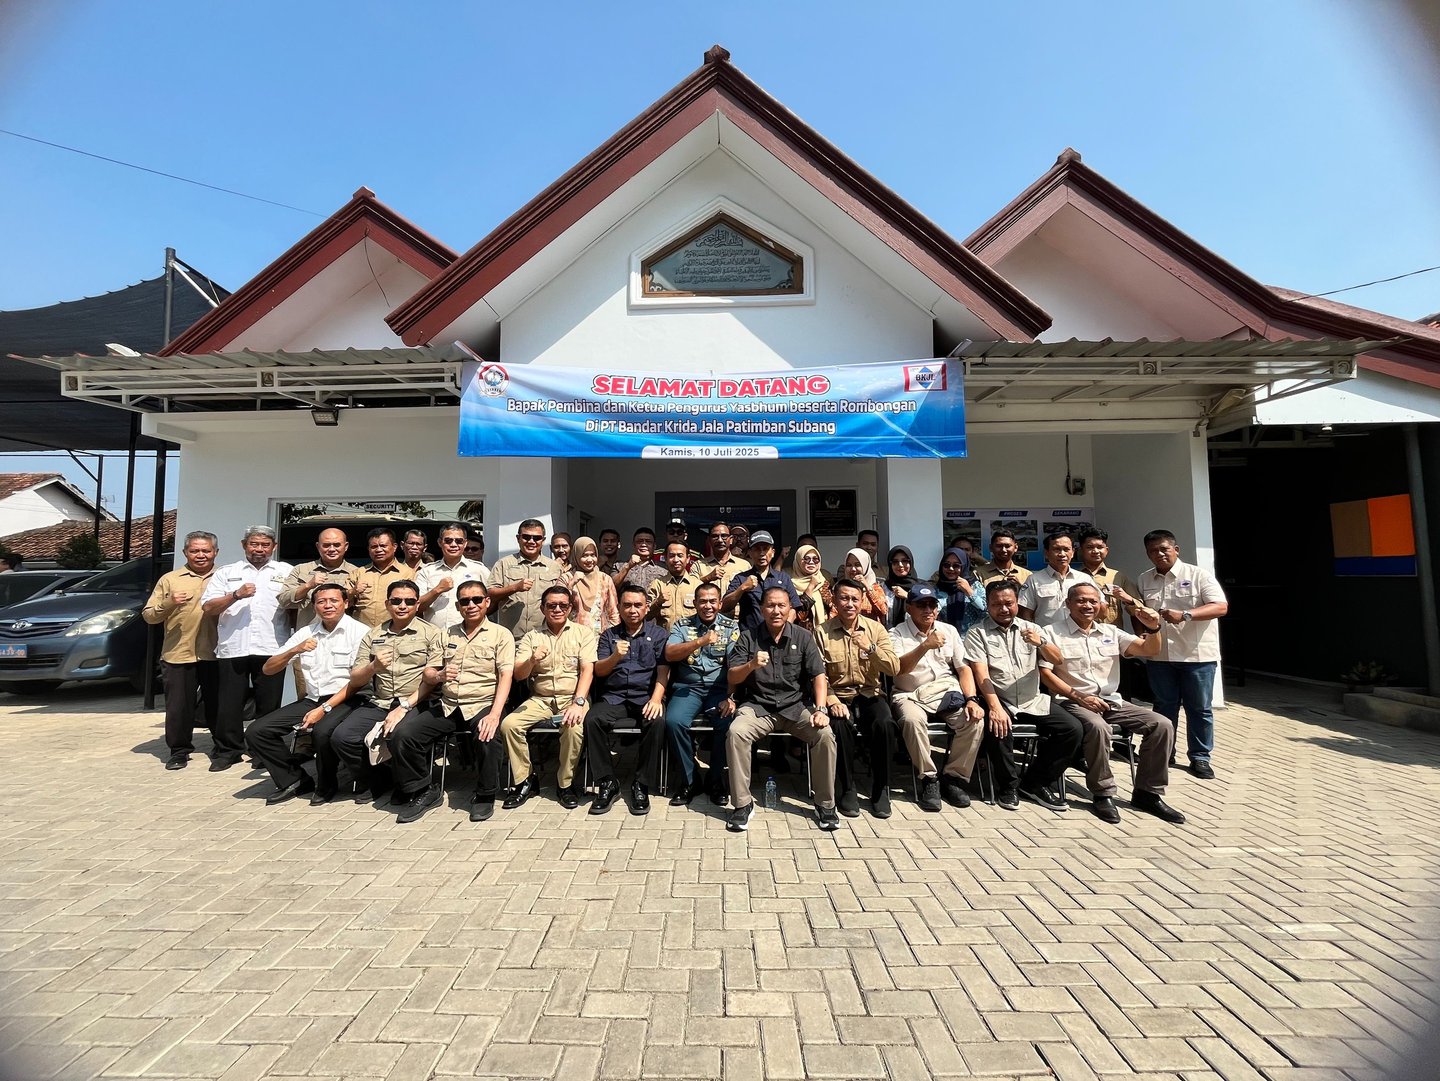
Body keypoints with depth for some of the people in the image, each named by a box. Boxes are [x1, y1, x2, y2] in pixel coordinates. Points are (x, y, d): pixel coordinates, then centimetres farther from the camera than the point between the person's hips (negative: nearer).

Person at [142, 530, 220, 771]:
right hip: (178, 654, 0)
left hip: (215, 654, 0)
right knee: (179, 706, 4)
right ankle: (179, 750, 19)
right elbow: (148, 615, 3)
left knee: (217, 705, 9)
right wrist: (168, 604, -15)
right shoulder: (169, 579, 6)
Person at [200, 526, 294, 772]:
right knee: (229, 704, 6)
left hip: (271, 650, -1)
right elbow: (207, 607, 4)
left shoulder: (287, 572, 11)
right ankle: (227, 751, 20)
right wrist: (235, 595, -12)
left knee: (269, 705, 5)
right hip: (232, 648, 1)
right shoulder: (226, 573, 12)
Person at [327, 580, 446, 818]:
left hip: (418, 706, -5)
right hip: (378, 704, 5)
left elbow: (432, 680, -6)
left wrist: (404, 706, -17)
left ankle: (421, 791, -9)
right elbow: (354, 680, 11)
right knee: (341, 737, -16)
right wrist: (373, 667, -10)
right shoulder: (373, 635, 15)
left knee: (400, 735, -33)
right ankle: (376, 779, 10)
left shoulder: (431, 634, 2)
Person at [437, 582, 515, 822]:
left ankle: (485, 796, -7)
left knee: (487, 737, -33)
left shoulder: (501, 635, 3)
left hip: (482, 704, -4)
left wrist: (495, 714, -23)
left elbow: (506, 676, -9)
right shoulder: (447, 634, 16)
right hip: (448, 705, 4)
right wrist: (439, 675, -11)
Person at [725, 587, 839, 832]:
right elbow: (732, 678, -2)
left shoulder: (803, 637, 3)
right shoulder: (748, 637, 2)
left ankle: (825, 805, -4)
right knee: (735, 733, -29)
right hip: (758, 706, 0)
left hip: (796, 706, 1)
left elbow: (819, 675, -1)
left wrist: (821, 709, -16)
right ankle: (742, 804, -12)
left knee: (825, 735, -25)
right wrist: (751, 665, -23)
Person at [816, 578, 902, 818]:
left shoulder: (876, 628, 4)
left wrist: (871, 648, -20)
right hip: (838, 695, -1)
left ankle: (880, 790, -6)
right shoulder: (822, 632, -1)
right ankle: (846, 790, -9)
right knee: (839, 725, -32)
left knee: (885, 724, -29)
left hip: (870, 694, 2)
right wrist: (831, 700, -22)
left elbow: (894, 668, -5)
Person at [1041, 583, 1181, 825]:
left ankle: (1148, 793, 2)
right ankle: (1103, 795, -16)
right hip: (1074, 702, -6)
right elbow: (1045, 674, -9)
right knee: (1098, 727, -36)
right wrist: (1079, 697, -17)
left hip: (1112, 701, 6)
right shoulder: (1054, 633, -2)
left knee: (1162, 725, -10)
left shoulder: (1111, 633, 16)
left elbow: (1149, 650, 11)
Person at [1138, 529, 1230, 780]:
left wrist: (1185, 615, -27)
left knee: (1199, 709, 6)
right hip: (1160, 655, 3)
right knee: (1164, 707, 12)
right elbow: (1137, 611, 17)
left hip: (1197, 654, -3)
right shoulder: (1144, 580, 8)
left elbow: (1221, 606, -14)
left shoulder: (1199, 575, -5)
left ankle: (1200, 757, 18)